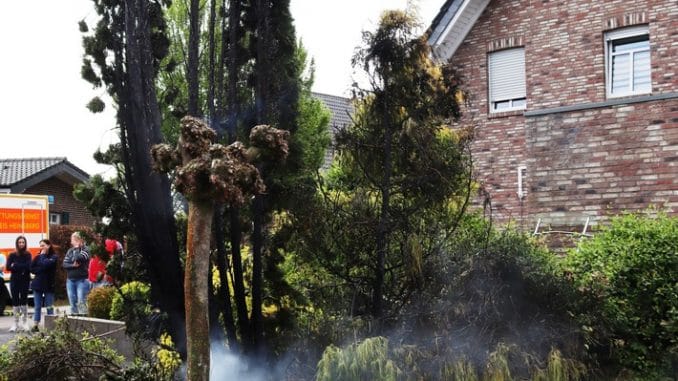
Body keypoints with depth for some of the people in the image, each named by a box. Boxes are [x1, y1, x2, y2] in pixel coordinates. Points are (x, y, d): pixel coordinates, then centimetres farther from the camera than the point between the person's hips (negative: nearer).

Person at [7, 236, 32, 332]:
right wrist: (22, 268, -13)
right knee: (15, 301, 2)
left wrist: (15, 266, -12)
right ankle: (16, 323, 8)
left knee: (24, 300, 0)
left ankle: (24, 322, 7)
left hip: (25, 281, -1)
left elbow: (28, 266, -13)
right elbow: (8, 267, -7)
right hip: (14, 281, 1)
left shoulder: (27, 255, 1)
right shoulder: (12, 255, 4)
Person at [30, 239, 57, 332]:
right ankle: (35, 325, 8)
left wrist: (42, 255, -4)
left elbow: (45, 264, -18)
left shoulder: (53, 257, -2)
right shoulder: (38, 257, 10)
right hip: (38, 284, 4)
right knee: (37, 307, 6)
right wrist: (42, 270, -10)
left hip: (49, 285, -4)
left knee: (49, 307, 0)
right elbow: (32, 268, 3)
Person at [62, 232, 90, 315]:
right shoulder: (70, 251, 15)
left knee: (81, 302, -12)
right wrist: (73, 265, -12)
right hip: (70, 279, 6)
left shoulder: (84, 250, -1)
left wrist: (77, 248, -2)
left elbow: (79, 258, -20)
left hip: (82, 279, -6)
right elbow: (64, 264, 6)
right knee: (72, 301, 8)